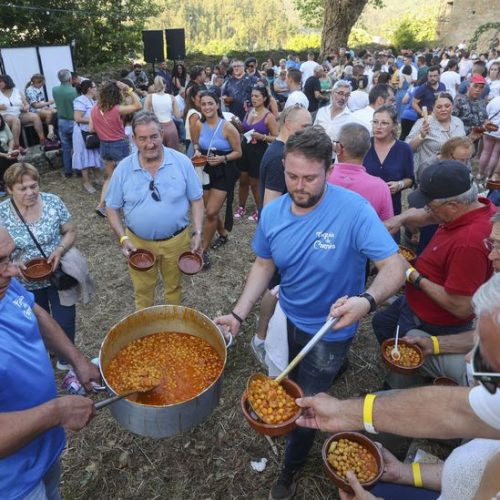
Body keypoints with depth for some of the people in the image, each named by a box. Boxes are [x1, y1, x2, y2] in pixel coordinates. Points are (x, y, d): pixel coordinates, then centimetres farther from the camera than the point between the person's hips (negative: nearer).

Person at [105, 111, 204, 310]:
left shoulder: (182, 162, -10)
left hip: (176, 240, 0)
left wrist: (197, 232, -10)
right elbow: (112, 208, 1)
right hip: (138, 242, 1)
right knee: (142, 291, 18)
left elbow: (196, 200, -2)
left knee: (174, 287, 21)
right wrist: (122, 238, -11)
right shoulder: (123, 169, -8)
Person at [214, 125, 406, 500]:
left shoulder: (354, 210, -28)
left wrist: (367, 300, -49)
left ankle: (291, 469, 44)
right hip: (287, 320, 5)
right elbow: (264, 265, -1)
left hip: (329, 331, -4)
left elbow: (394, 267, -28)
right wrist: (239, 314, -12)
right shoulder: (272, 213, -13)